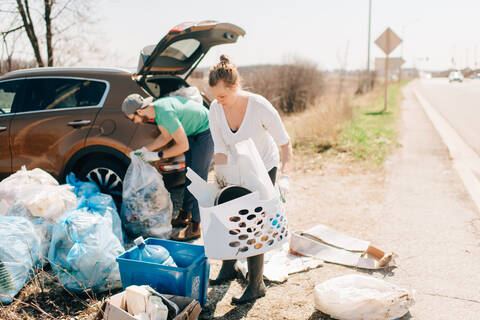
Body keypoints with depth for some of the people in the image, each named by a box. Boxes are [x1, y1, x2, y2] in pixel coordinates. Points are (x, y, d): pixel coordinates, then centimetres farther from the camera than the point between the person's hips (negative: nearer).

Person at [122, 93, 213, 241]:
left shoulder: (166, 113, -31)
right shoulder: (156, 107, -2)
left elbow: (183, 146, -28)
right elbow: (166, 137, 12)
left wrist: (157, 155, -19)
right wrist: (144, 150, 5)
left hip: (206, 131, -10)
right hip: (193, 131, 10)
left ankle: (194, 227, -4)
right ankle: (184, 215, 29)